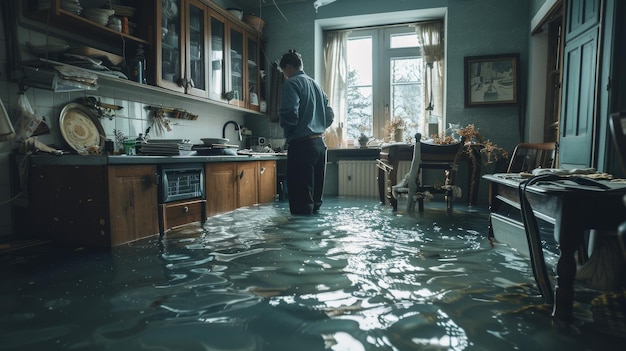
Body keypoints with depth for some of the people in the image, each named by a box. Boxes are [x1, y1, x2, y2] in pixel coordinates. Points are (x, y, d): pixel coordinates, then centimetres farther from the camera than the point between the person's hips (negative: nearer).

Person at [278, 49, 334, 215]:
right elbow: (330, 115, 18)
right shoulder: (316, 84, 18)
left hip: (301, 145, -8)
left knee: (301, 200, -3)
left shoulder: (291, 83, -6)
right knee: (316, 190, 16)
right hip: (320, 143, 9)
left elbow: (290, 114, -19)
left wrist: (287, 130, 1)